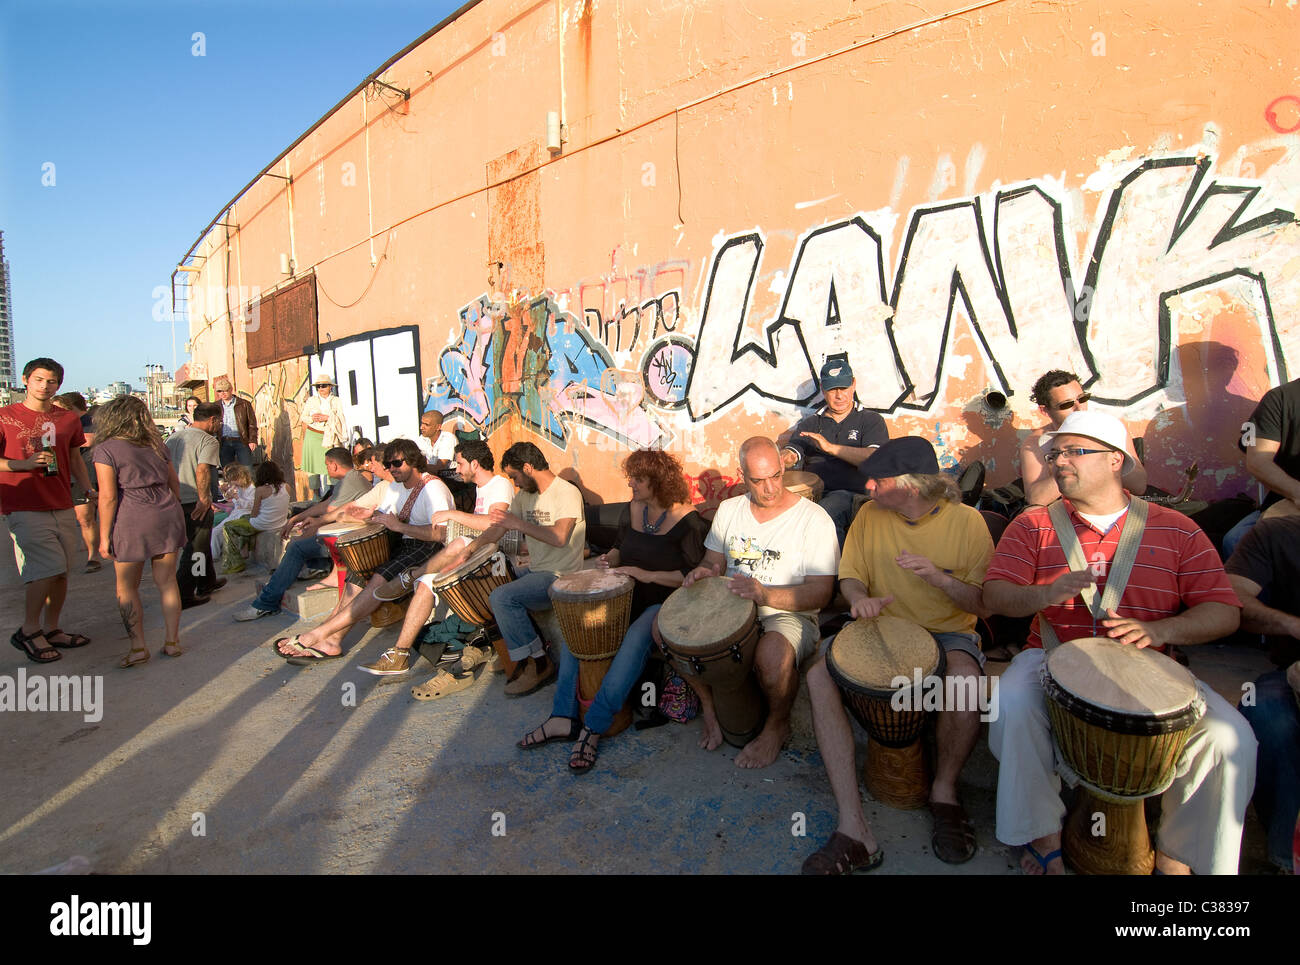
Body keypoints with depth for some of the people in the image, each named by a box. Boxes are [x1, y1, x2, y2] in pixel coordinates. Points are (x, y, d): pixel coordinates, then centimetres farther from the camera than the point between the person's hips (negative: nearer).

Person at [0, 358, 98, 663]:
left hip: (62, 506, 5)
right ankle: (28, 631, 8)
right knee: (47, 569, -11)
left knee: (61, 571, 8)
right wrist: (26, 464, -17)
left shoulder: (68, 419, 11)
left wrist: (89, 489, 7)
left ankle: (51, 630, 22)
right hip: (25, 508, -5)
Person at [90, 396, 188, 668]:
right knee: (166, 581, 11)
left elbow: (108, 497, -9)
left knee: (127, 587, 9)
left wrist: (105, 536, -3)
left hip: (133, 521, -4)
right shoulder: (156, 445, 12)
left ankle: (138, 647, 7)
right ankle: (172, 641, 15)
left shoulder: (106, 449, -3)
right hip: (167, 515, 5)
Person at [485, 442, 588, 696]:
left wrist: (519, 524, -26)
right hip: (533, 571, 10)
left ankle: (539, 664, -10)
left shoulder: (567, 493, -14)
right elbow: (499, 527, 14)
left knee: (502, 597, -24)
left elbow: (560, 537, -30)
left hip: (560, 575, -9)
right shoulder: (525, 495, 12)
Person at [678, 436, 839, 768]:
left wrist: (765, 595, -30)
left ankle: (777, 726, -4)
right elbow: (714, 561, 17)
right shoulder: (729, 510, 6)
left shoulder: (813, 519, -11)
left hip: (790, 615, -5)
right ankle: (709, 704, 7)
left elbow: (820, 593, -14)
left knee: (773, 653, -39)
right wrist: (705, 572, -9)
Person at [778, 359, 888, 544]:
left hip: (852, 495, -3)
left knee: (827, 510, -37)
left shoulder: (871, 420, 14)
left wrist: (831, 448, -11)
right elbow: (792, 455, 9)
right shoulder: (810, 424, 23)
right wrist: (786, 458, -17)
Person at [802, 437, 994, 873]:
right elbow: (850, 574, 4)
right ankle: (853, 829, -27)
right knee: (819, 676, -26)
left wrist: (939, 578, -25)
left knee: (964, 681, -37)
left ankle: (944, 789, -5)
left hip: (948, 633, -2)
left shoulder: (966, 521, -9)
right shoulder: (869, 515, -2)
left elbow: (985, 604, -6)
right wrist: (859, 597, -20)